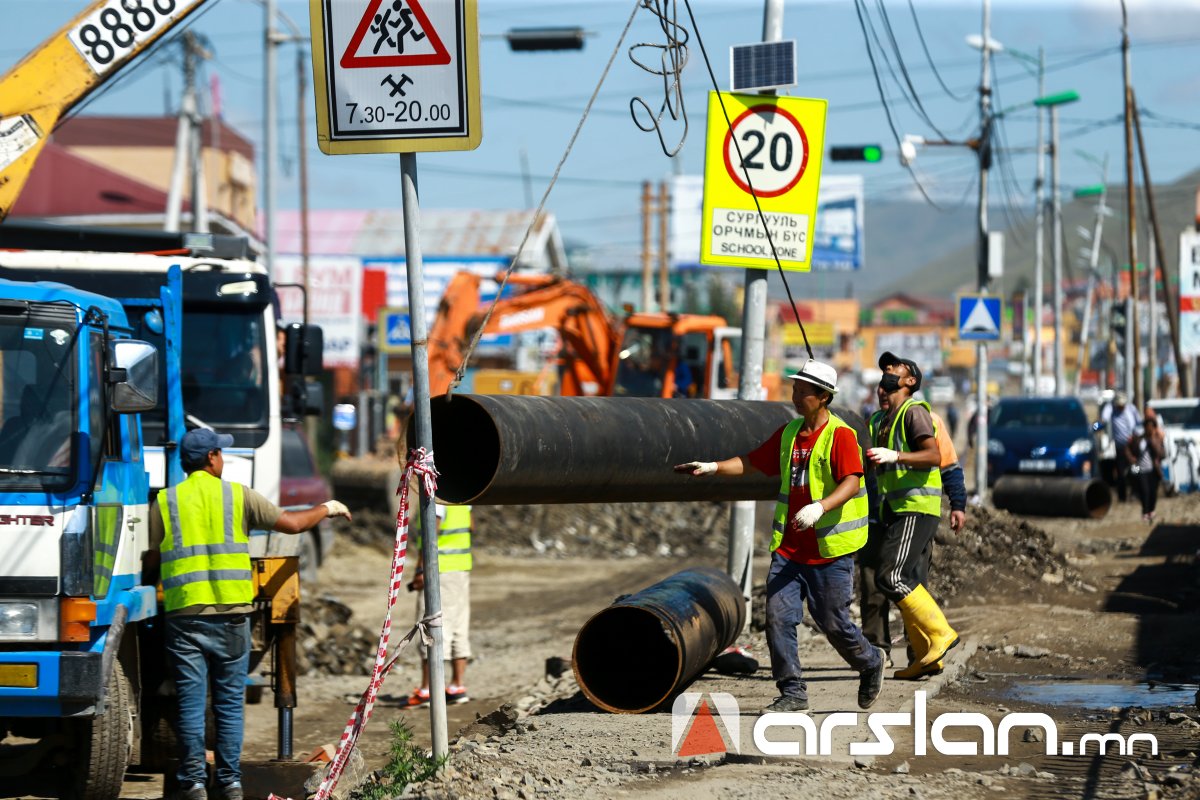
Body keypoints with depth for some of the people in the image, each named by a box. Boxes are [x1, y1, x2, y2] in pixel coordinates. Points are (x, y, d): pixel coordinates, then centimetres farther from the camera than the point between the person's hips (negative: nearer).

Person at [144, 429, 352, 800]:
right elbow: (292, 524, 7)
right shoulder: (238, 495, 2)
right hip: (230, 615, 0)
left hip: (184, 615, 0)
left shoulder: (164, 503, 4)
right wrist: (326, 509, 26)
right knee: (229, 703, 7)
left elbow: (150, 561, 4)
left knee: (191, 703, 3)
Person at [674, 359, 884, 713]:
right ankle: (792, 693, 2)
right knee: (778, 616, -5)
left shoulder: (840, 435, -10)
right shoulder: (789, 433, 12)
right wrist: (713, 467, 4)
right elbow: (753, 461, 18)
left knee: (834, 624, 2)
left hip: (830, 549, -6)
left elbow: (851, 483, -21)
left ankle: (870, 663, 31)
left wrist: (820, 507, -37)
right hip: (788, 547, 6)